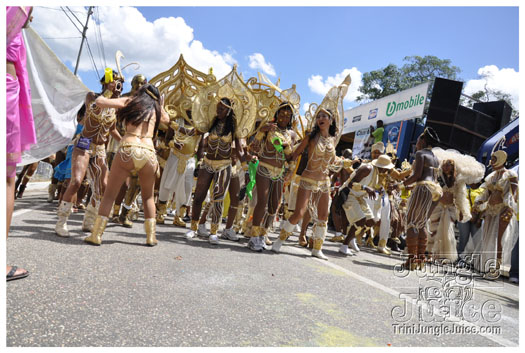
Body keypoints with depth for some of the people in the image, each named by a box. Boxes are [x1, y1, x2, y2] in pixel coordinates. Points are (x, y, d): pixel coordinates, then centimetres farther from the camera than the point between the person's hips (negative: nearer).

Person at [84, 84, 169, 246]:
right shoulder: (156, 108, 21)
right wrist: (160, 104, 43)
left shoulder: (130, 101, 15)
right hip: (149, 153, 2)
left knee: (109, 195, 10)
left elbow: (99, 102, 8)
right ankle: (151, 236, 13)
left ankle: (96, 235, 7)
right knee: (148, 197, 19)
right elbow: (166, 119, 43)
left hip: (128, 149, -2)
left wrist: (100, 97, 29)